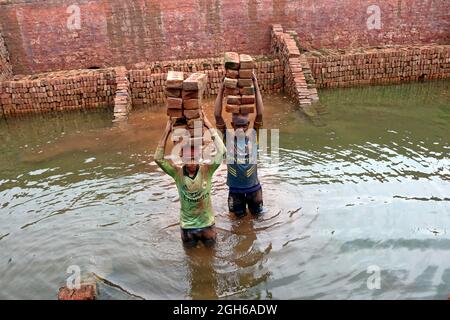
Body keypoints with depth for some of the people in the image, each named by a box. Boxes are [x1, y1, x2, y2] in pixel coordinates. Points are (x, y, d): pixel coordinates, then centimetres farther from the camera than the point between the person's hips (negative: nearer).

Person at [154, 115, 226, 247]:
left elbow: (221, 151, -29)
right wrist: (167, 132, -27)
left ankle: (203, 234, 45)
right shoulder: (178, 173, -15)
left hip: (206, 221, 0)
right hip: (187, 223, 0)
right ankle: (193, 235, 45)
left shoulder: (207, 170, -16)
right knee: (190, 246, 18)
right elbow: (158, 158, -26)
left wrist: (209, 126, -28)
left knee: (209, 244, 18)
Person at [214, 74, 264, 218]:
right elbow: (217, 115, -21)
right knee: (239, 214, 17)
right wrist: (221, 89, -23)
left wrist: (256, 87, -24)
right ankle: (240, 203, 47)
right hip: (235, 186, 0)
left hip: (253, 185, 0)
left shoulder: (253, 134, -11)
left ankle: (251, 202, 49)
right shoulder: (228, 135, -12)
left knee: (257, 212, 19)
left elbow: (260, 114, -22)